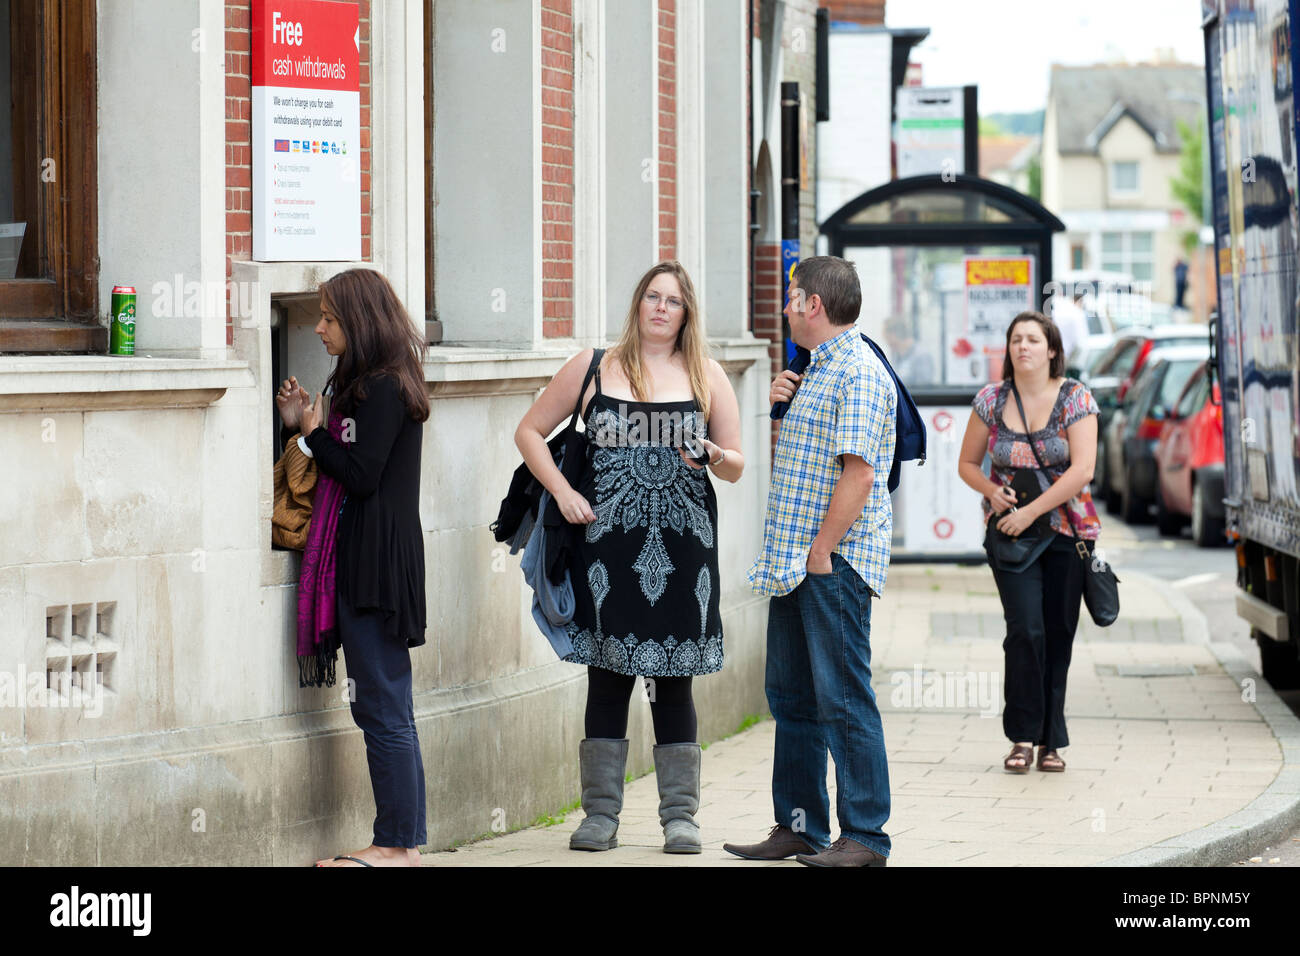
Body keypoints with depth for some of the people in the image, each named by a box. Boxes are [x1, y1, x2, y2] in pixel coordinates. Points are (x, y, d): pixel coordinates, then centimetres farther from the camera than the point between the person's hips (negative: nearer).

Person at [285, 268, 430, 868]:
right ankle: (405, 840, 15)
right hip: (361, 561, 10)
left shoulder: (383, 389, -13)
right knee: (381, 706, 11)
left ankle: (396, 844, -2)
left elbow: (360, 475, -18)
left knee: (382, 708, -6)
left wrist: (313, 433, -5)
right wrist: (311, 424, 8)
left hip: (377, 565, -10)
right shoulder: (369, 383, 17)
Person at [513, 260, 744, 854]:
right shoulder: (593, 368, 7)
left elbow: (736, 465, 11)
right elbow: (530, 431, 11)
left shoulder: (707, 376, 10)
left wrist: (716, 458, -12)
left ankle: (680, 815, 9)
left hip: (683, 546, 1)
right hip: (608, 544, -1)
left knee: (674, 682, 2)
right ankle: (600, 815, 8)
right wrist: (562, 492, -2)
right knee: (607, 678, 1)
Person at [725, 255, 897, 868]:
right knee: (790, 696, 13)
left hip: (834, 561, -10)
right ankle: (799, 827, 21)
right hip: (796, 561, 10)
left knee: (842, 700, -7)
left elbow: (858, 473, -20)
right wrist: (785, 402, 12)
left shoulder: (859, 373, -14)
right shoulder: (820, 369, 18)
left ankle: (864, 836, -2)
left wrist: (821, 551, -20)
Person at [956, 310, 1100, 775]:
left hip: (1067, 532, 0)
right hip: (1009, 534, 0)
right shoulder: (991, 400, 4)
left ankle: (1050, 742, 12)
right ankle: (1022, 737, -5)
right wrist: (991, 491, -8)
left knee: (1058, 636, 2)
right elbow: (967, 463, 14)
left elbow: (1082, 469, -12)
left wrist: (1031, 511, -17)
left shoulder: (1075, 398, -3)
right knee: (1026, 629, -14)